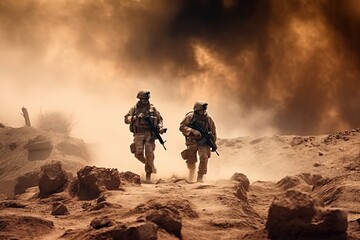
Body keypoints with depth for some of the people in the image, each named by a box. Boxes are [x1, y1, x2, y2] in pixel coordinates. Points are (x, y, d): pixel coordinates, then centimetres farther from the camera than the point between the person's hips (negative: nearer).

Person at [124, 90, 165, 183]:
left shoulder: (152, 108, 7)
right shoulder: (134, 109, 5)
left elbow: (159, 119, 14)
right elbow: (126, 119, -1)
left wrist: (160, 127, -4)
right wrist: (136, 117, -15)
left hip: (149, 134, -1)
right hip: (138, 134, 1)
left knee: (149, 153, -9)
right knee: (138, 154, -9)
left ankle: (148, 175, 0)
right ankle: (148, 164, 23)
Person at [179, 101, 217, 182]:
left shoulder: (208, 118, -1)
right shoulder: (190, 117, -7)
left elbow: (213, 132, 11)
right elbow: (181, 127, -12)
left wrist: (213, 144, 13)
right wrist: (192, 130, -26)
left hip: (203, 143, 1)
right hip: (192, 143, -1)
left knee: (204, 157, -24)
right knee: (191, 162, 1)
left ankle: (200, 178, -18)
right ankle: (191, 178, 31)